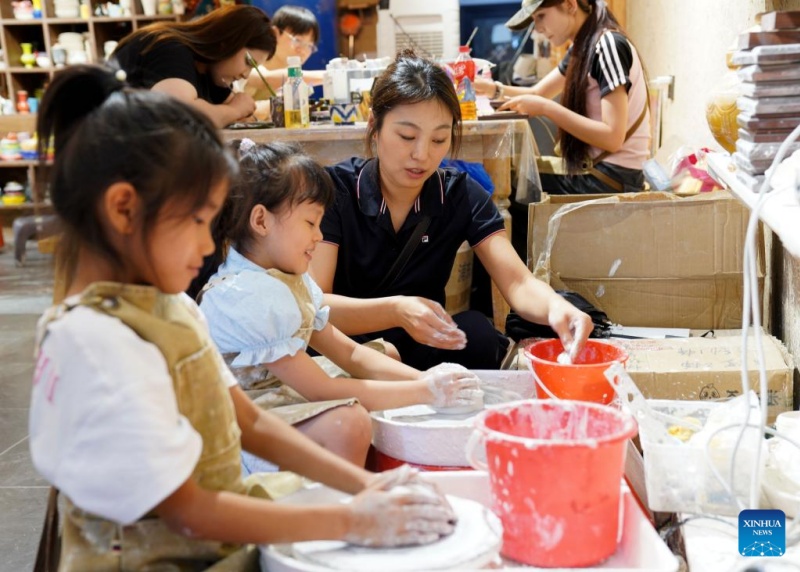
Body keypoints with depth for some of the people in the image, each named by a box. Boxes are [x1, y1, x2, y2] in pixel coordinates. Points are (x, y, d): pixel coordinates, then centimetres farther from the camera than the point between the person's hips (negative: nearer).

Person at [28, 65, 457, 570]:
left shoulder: (169, 304, 5)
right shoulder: (98, 341, -23)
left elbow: (248, 421, 7)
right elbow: (186, 510, -22)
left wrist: (363, 484, -3)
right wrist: (351, 522, -19)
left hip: (223, 530, 8)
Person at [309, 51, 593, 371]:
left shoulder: (461, 196, -4)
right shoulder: (334, 190, -13)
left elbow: (518, 284, -13)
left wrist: (555, 307, -37)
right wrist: (395, 311, -39)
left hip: (426, 350, 3)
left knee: (475, 332, -28)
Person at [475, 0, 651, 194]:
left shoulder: (608, 45, -16)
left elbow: (612, 138, -23)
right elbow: (537, 93, 19)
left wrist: (545, 108, -22)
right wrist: (495, 89, 0)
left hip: (614, 180, -8)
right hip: (593, 173, 8)